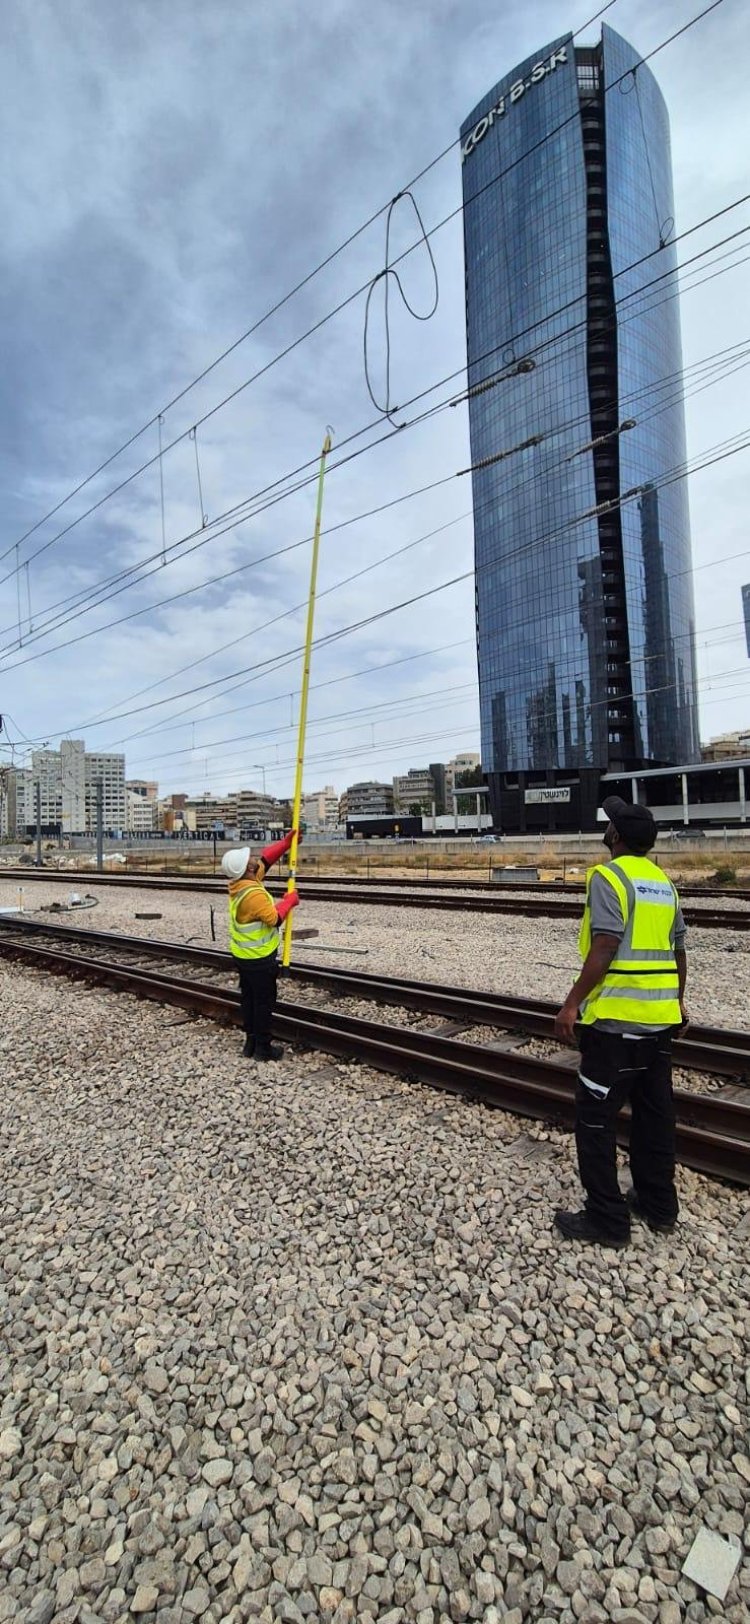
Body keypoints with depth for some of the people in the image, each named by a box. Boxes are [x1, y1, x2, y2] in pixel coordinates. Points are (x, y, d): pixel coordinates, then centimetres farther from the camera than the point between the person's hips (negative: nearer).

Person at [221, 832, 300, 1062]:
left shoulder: (240, 882, -2)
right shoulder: (254, 894, -29)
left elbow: (265, 858, 5)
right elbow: (274, 918, -24)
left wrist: (286, 842, 0)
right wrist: (290, 900, -11)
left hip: (243, 955, 9)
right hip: (258, 958, -9)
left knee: (249, 998, 17)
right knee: (264, 1001, 3)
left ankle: (251, 1042, 27)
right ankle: (263, 1047, 13)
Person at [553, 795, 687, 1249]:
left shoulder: (608, 876, -14)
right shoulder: (665, 882, 9)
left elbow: (604, 948, -21)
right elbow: (679, 950, 15)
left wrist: (572, 1003, -17)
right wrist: (678, 998, 28)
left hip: (615, 1019, -8)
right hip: (661, 1017, 8)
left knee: (596, 1120, 4)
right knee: (655, 1114, 19)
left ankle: (607, 1219, 13)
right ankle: (658, 1205, 33)